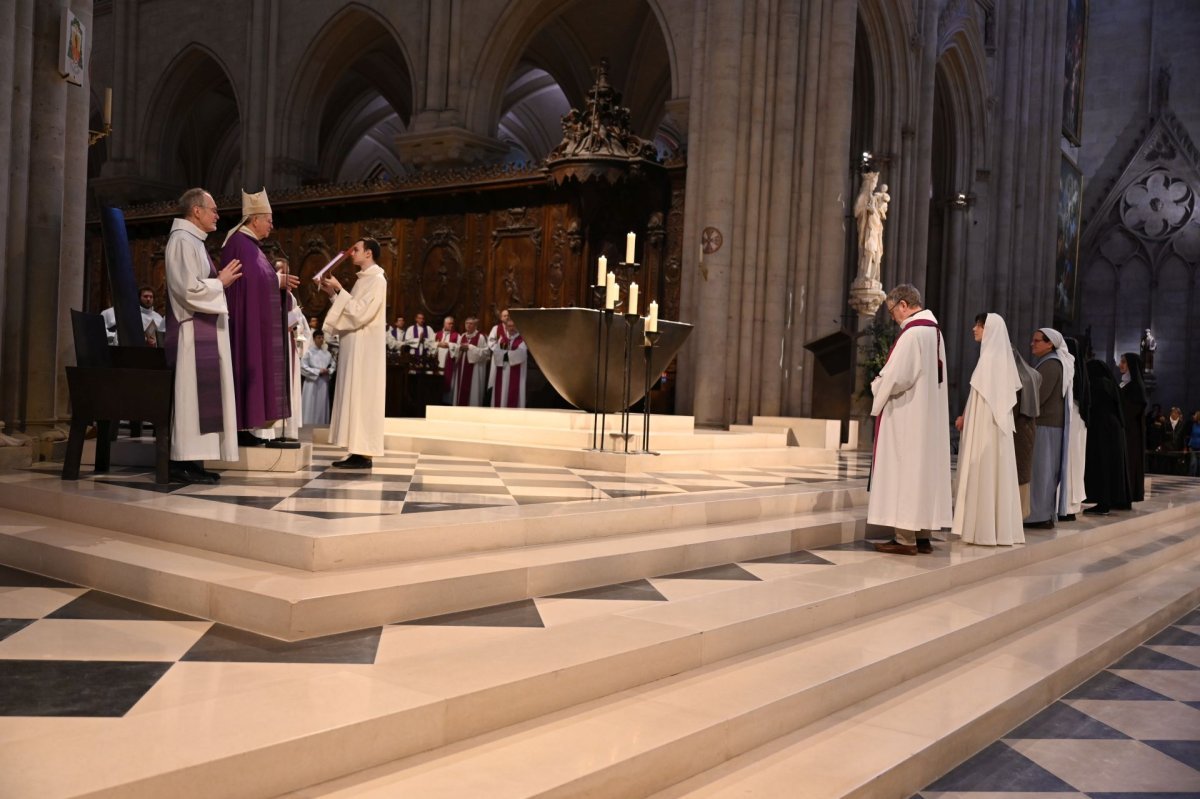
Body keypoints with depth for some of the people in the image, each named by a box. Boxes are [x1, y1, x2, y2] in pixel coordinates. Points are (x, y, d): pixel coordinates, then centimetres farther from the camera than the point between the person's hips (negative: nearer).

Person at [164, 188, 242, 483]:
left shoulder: (193, 240, 20)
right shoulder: (182, 240, -11)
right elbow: (189, 289, -21)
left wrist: (218, 280, 12)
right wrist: (221, 282, -8)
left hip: (203, 331, 10)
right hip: (192, 332, -10)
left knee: (199, 394, 8)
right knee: (191, 393, -10)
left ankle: (190, 459, 9)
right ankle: (183, 462, -9)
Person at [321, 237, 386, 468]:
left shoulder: (376, 279, -11)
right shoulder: (364, 279, 18)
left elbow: (360, 313, -20)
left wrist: (339, 290, -14)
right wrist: (333, 293, 10)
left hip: (364, 349, -10)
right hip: (355, 348, 10)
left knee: (361, 398, -9)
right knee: (354, 398, 8)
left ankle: (363, 454, -8)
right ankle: (357, 451, 10)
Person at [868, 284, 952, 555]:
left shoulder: (912, 333, -17)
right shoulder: (933, 330, 13)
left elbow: (896, 377, -22)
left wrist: (878, 386, -3)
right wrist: (885, 382, 11)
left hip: (907, 415, -9)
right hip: (929, 414, 9)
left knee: (904, 471, -5)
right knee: (924, 469, 11)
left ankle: (906, 539, -2)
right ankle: (922, 535, 15)